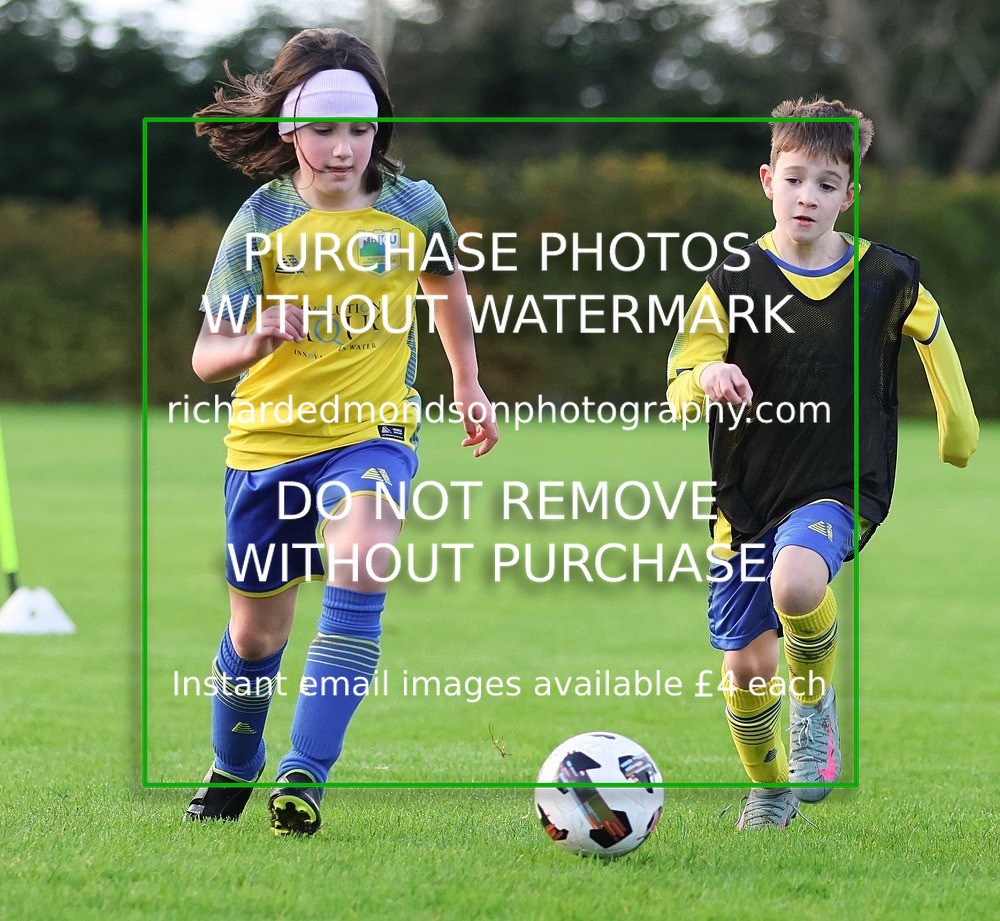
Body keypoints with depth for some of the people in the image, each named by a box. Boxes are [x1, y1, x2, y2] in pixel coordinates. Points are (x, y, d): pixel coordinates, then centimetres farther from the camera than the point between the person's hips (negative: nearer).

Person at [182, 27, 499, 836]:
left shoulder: (415, 208, -5)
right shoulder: (262, 222, -10)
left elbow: (446, 282, 19)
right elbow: (207, 356, -15)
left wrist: (468, 384, 25)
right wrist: (258, 340, -37)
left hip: (372, 431, 0)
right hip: (268, 437, 1)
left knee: (360, 566, -30)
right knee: (257, 630, 13)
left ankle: (306, 774, -29)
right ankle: (232, 771, 42)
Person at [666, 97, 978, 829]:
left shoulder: (888, 281, -5)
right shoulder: (735, 282, -5)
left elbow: (934, 339, 16)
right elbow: (677, 390, -7)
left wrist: (960, 440, 23)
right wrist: (706, 379, -31)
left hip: (841, 488, -2)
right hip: (748, 495, 2)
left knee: (795, 580, -35)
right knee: (745, 666, 4)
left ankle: (817, 699, -4)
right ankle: (769, 788, 34)